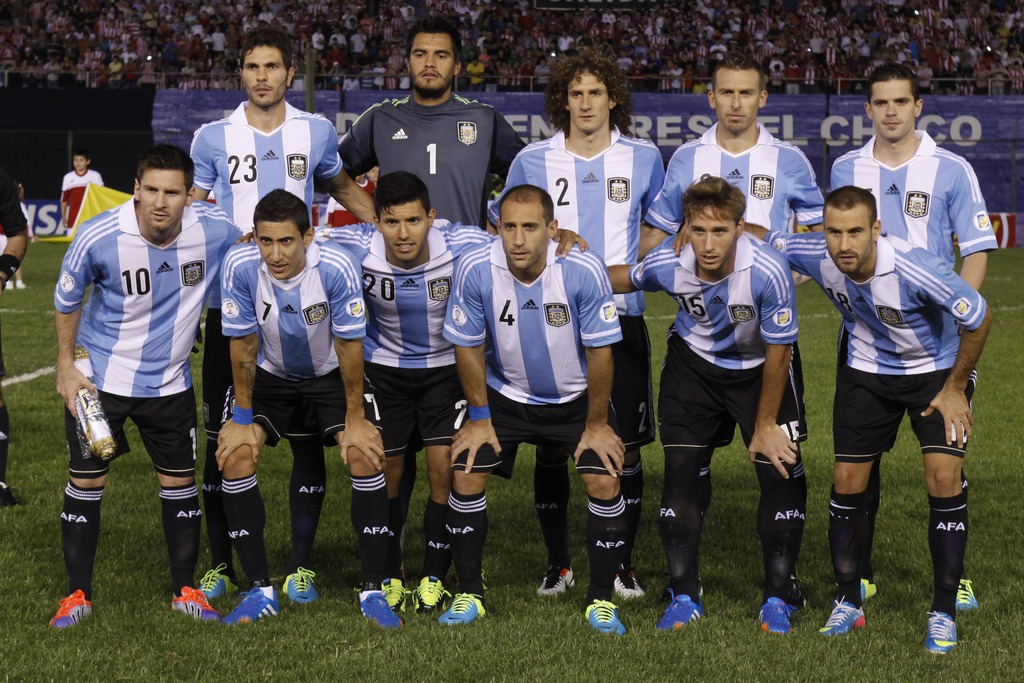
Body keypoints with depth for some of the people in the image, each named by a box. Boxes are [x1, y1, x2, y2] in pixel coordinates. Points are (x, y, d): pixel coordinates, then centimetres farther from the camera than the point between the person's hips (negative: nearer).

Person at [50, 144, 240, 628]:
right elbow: (67, 299, -4)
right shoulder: (98, 237, -23)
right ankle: (78, 594, 16)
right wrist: (65, 366, -3)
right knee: (86, 482, 3)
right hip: (98, 376, -2)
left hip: (169, 381, 2)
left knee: (179, 482, 8)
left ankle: (185, 590, 23)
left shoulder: (215, 232, -20)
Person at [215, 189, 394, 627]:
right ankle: (260, 591, -5)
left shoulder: (336, 269, -31)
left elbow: (349, 347, -20)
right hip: (272, 374, 2)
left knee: (365, 457, -20)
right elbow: (243, 346, -14)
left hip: (331, 373, -2)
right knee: (235, 458, -16)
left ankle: (372, 591, -9)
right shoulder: (240, 267, -27)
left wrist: (354, 420, -14)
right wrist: (242, 418, -8)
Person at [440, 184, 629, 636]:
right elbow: (468, 347, -7)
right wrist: (480, 419, -3)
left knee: (604, 481, -14)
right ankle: (469, 595, 6)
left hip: (576, 396, -1)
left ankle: (601, 601, 3)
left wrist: (596, 424, -9)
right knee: (465, 474, -11)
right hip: (504, 395, 1)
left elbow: (600, 350, -15)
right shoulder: (475, 270, -22)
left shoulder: (584, 270, -27)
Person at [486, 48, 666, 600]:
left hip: (621, 318, 0)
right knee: (550, 447, 2)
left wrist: (623, 268, 3)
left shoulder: (644, 158, 5)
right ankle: (557, 565, 15)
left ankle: (623, 565, 14)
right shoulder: (532, 161, 2)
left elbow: (657, 229, 18)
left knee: (625, 446, 2)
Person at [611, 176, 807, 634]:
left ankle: (779, 598, 7)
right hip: (693, 362, 2)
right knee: (680, 472, -5)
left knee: (780, 471, -8)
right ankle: (684, 598, 7)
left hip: (759, 369, -2)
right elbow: (623, 279, 1)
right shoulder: (668, 265, -26)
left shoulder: (767, 272, -34)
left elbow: (778, 351, -20)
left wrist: (764, 424, -11)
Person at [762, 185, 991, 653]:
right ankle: (848, 602, 19)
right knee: (847, 481, 1)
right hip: (866, 370, 4)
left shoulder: (914, 268, -36)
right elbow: (767, 241, 0)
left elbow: (979, 318, -21)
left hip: (937, 369, -4)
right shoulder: (816, 258, -24)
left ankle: (944, 613, -5)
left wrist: (955, 389, -13)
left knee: (944, 476, -16)